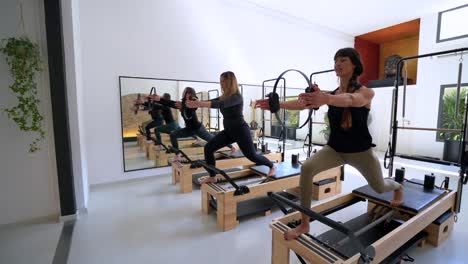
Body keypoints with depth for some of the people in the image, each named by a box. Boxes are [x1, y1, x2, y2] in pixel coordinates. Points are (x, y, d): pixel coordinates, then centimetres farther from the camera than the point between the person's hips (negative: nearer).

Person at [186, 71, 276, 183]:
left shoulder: (237, 97, -20)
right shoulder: (225, 96, 7)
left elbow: (221, 104, -36)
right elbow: (213, 101, 2)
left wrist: (201, 104, -45)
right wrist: (196, 103, -13)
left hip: (240, 130, -8)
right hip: (229, 130, 8)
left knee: (252, 156, 6)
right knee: (208, 148, -3)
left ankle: (272, 166, 35)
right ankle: (212, 177, 10)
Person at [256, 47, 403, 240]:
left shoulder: (366, 92, -15)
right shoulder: (332, 94, -3)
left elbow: (351, 99, -41)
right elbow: (304, 104, -20)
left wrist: (326, 99, -62)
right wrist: (279, 104, -36)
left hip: (360, 151, -2)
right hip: (334, 148, 2)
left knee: (379, 187, 21)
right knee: (307, 168, -26)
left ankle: (398, 188, 63)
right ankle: (304, 224, -14)